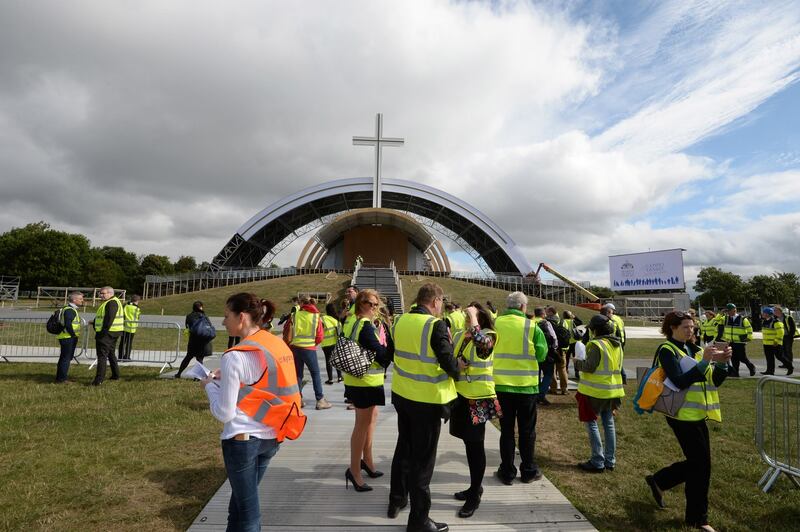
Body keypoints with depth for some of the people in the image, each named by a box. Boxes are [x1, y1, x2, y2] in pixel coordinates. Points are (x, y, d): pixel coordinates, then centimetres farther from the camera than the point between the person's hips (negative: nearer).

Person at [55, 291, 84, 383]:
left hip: (69, 338, 11)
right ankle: (61, 379, 2)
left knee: (64, 358, 17)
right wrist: (74, 335, -16)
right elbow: (68, 325, -25)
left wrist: (74, 335, 16)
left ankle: (60, 378, 26)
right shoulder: (69, 310, -17)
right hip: (68, 338, -11)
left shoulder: (72, 309, 16)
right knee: (66, 358, -4)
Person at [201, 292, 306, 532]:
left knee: (246, 507, 12)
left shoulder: (235, 356, -18)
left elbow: (225, 413, -15)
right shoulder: (279, 345, 1)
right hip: (272, 436, 7)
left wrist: (210, 385, 1)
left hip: (243, 439, -6)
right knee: (243, 498, 24)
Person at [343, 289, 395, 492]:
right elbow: (384, 354, -23)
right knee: (362, 425, 2)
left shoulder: (351, 323, 8)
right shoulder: (366, 326, -21)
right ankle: (354, 470, 14)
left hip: (357, 380, 10)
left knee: (371, 418, 23)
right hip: (366, 382, -10)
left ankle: (367, 460, 36)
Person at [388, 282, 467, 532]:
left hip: (401, 394, 6)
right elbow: (449, 363, -19)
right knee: (422, 458, 7)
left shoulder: (400, 321, -1)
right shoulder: (436, 325, -20)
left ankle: (396, 500, 39)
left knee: (403, 448, 23)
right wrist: (457, 368, 3)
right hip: (427, 400, -6)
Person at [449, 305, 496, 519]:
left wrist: (473, 317, -25)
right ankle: (475, 486, 34)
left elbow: (481, 343, -36)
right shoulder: (459, 335, 7)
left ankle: (475, 495, 19)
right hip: (461, 395, 6)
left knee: (475, 445, 4)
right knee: (469, 443, 17)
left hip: (478, 397, -6)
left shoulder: (488, 335, -11)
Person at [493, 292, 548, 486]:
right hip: (527, 386, -1)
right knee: (527, 431, 15)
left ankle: (507, 472, 21)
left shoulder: (495, 324, -7)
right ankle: (528, 471, 26)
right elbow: (541, 355, -7)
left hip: (501, 385, 1)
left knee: (507, 430, 14)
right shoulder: (532, 327, -11)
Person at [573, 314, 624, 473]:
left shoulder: (596, 344, -18)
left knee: (591, 423, 2)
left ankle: (598, 462, 4)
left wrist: (577, 362, -3)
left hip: (596, 390, -8)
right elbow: (617, 366, 16)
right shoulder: (617, 344, 8)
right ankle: (610, 460, 22)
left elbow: (589, 367, -20)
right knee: (609, 423, 15)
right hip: (613, 389, 8)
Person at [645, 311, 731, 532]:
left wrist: (722, 362, -12)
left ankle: (658, 481, 35)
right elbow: (680, 381, -24)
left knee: (696, 463, 14)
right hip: (682, 415, -8)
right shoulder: (667, 351, -11)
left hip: (697, 415, 8)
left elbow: (715, 381, 5)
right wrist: (705, 361, -28)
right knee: (701, 465, -3)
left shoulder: (693, 349, 11)